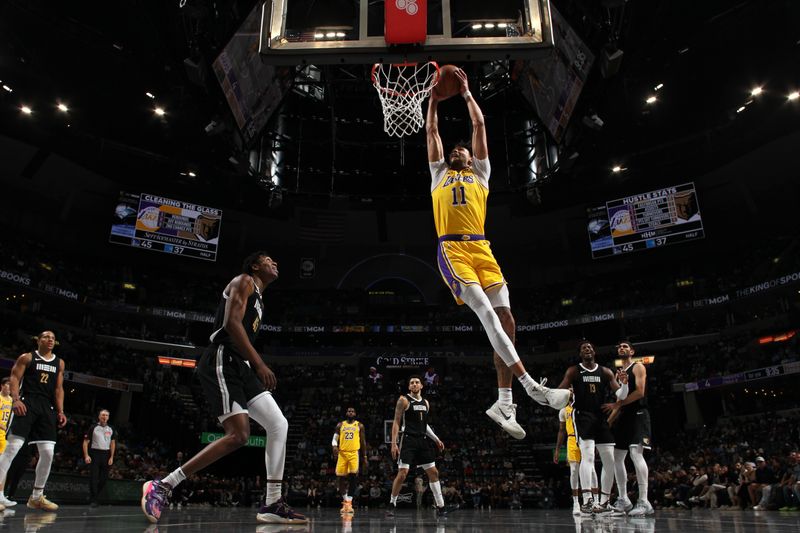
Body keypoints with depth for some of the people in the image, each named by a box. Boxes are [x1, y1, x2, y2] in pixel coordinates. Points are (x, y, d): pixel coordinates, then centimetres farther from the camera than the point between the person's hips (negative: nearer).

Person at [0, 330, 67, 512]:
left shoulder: (59, 363, 16)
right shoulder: (27, 358, 6)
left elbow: (59, 389, 13)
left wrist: (60, 411, 4)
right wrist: (15, 399, -19)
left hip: (47, 408, 4)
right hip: (26, 403, -4)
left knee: (48, 453, -1)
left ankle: (37, 497, 10)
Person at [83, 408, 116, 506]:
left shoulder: (111, 429, 11)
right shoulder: (93, 428, 1)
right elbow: (86, 442, 0)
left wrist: (111, 457, 4)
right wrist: (86, 455, -10)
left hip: (106, 455, 3)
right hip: (95, 454, -3)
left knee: (104, 478, 5)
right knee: (93, 478, -5)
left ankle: (94, 495, 23)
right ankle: (93, 500, 2)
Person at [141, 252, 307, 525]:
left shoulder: (258, 297, 27)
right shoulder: (244, 281, -2)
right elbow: (232, 323, -18)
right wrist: (260, 363, -21)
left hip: (240, 366, 10)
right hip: (222, 363, -10)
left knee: (279, 425, 0)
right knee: (238, 435, -19)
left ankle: (272, 505, 2)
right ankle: (162, 486, -9)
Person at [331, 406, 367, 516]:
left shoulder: (359, 425, 8)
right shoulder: (340, 425, 11)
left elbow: (363, 442, 10)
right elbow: (335, 438, 7)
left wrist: (365, 456, 7)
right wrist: (334, 446, -16)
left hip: (354, 453, -2)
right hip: (342, 453, 2)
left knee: (353, 476, -18)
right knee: (342, 477, 4)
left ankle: (349, 500, -13)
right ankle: (345, 500, 22)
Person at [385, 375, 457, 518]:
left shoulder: (425, 403, 14)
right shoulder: (404, 400, -5)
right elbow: (396, 422, -7)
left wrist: (436, 439, 17)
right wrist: (393, 443, -14)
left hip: (423, 440, 7)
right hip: (408, 440, -6)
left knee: (433, 472, 5)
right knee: (402, 473, -11)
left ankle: (440, 507, 10)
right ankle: (392, 505, 6)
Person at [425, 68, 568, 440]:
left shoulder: (480, 173, 27)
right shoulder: (439, 175, 26)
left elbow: (479, 125, 26)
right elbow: (431, 132, 30)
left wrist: (465, 91, 33)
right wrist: (435, 97, 38)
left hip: (481, 249, 3)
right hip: (452, 250, -2)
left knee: (505, 321, -8)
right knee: (489, 316, -19)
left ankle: (504, 403, -4)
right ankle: (531, 387, -21)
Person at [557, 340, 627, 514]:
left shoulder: (605, 372, 11)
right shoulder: (573, 371, 4)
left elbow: (621, 396, 5)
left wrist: (624, 383, -17)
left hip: (602, 417, 4)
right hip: (583, 416, -4)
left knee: (609, 460, 3)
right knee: (588, 455, -21)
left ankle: (603, 502, 16)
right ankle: (587, 501, -22)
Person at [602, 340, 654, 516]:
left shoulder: (638, 367, -1)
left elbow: (640, 391, -15)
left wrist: (617, 404, -17)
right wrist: (609, 421, 15)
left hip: (637, 414, -8)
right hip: (623, 417, 8)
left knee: (636, 454, -19)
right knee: (617, 457, 5)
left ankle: (644, 502, -19)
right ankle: (623, 500, 11)